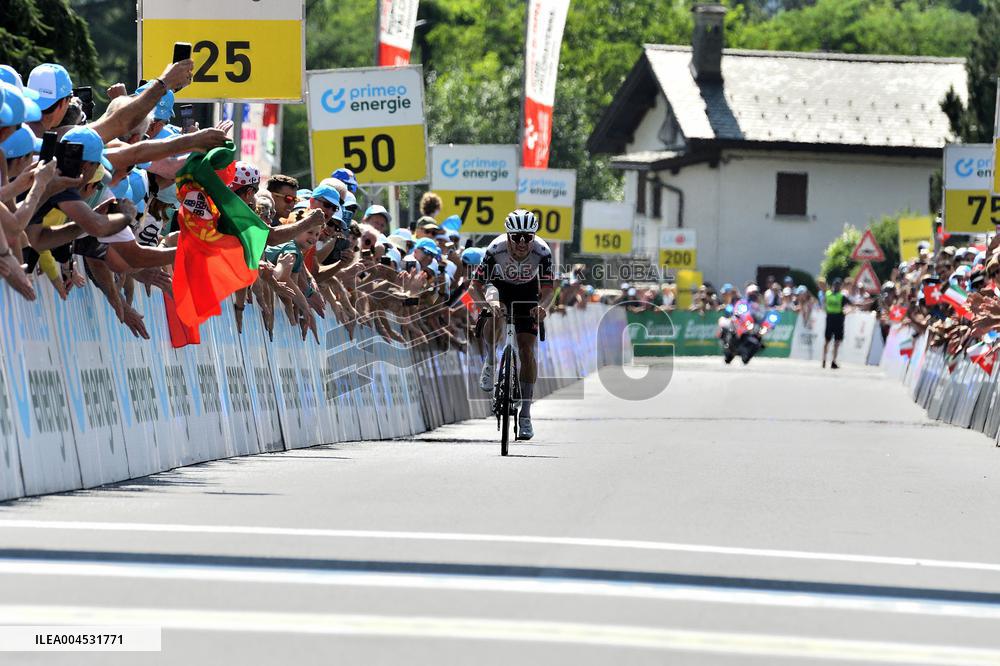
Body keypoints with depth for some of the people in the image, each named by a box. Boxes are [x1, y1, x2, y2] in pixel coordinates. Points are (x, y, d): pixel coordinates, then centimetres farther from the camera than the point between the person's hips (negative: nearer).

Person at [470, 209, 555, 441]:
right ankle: (490, 363, -8)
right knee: (495, 313, -36)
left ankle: (525, 414, -1)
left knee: (527, 349, -8)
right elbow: (474, 287, -34)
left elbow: (548, 289, -32)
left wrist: (542, 307, -54)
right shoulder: (496, 250, -34)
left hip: (527, 293, 1)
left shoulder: (542, 252, -32)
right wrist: (488, 305, -54)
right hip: (500, 286, -1)